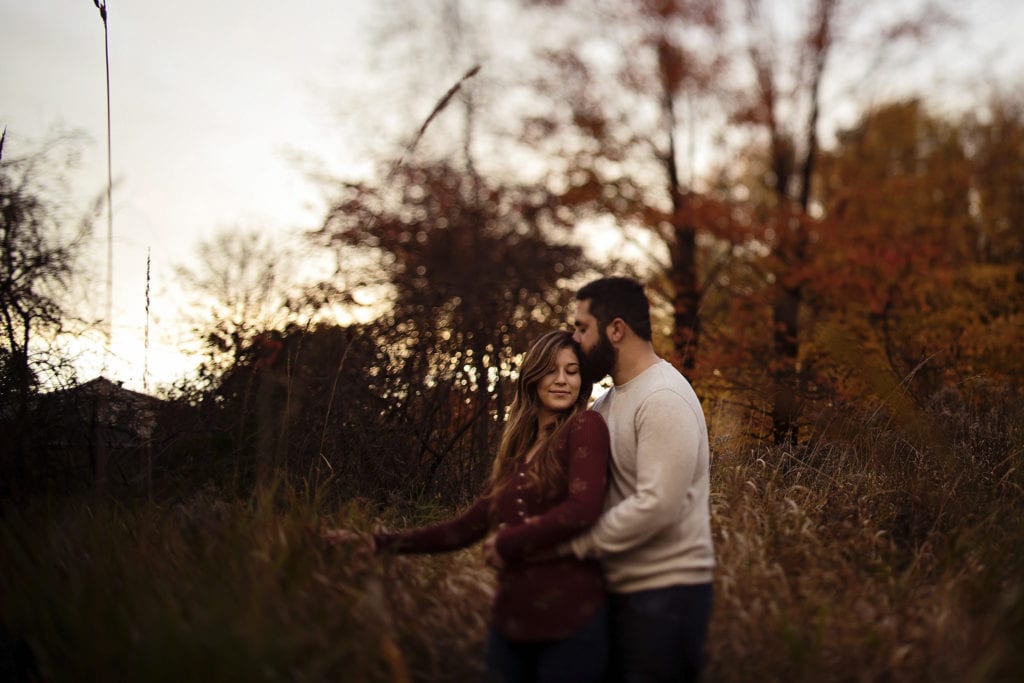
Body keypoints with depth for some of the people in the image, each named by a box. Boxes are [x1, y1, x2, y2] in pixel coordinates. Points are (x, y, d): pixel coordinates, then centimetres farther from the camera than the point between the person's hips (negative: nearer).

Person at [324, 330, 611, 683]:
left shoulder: (586, 426, -4)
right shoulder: (516, 450, 13)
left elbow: (583, 507, -18)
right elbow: (467, 527, 14)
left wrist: (506, 542, -5)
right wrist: (379, 543, 9)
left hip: (569, 622, -5)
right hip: (510, 620, 5)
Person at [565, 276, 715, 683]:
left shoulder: (663, 399, -17)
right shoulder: (609, 401, 12)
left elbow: (656, 504, -26)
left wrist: (570, 545, -19)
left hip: (665, 592, -9)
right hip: (621, 588, 9)